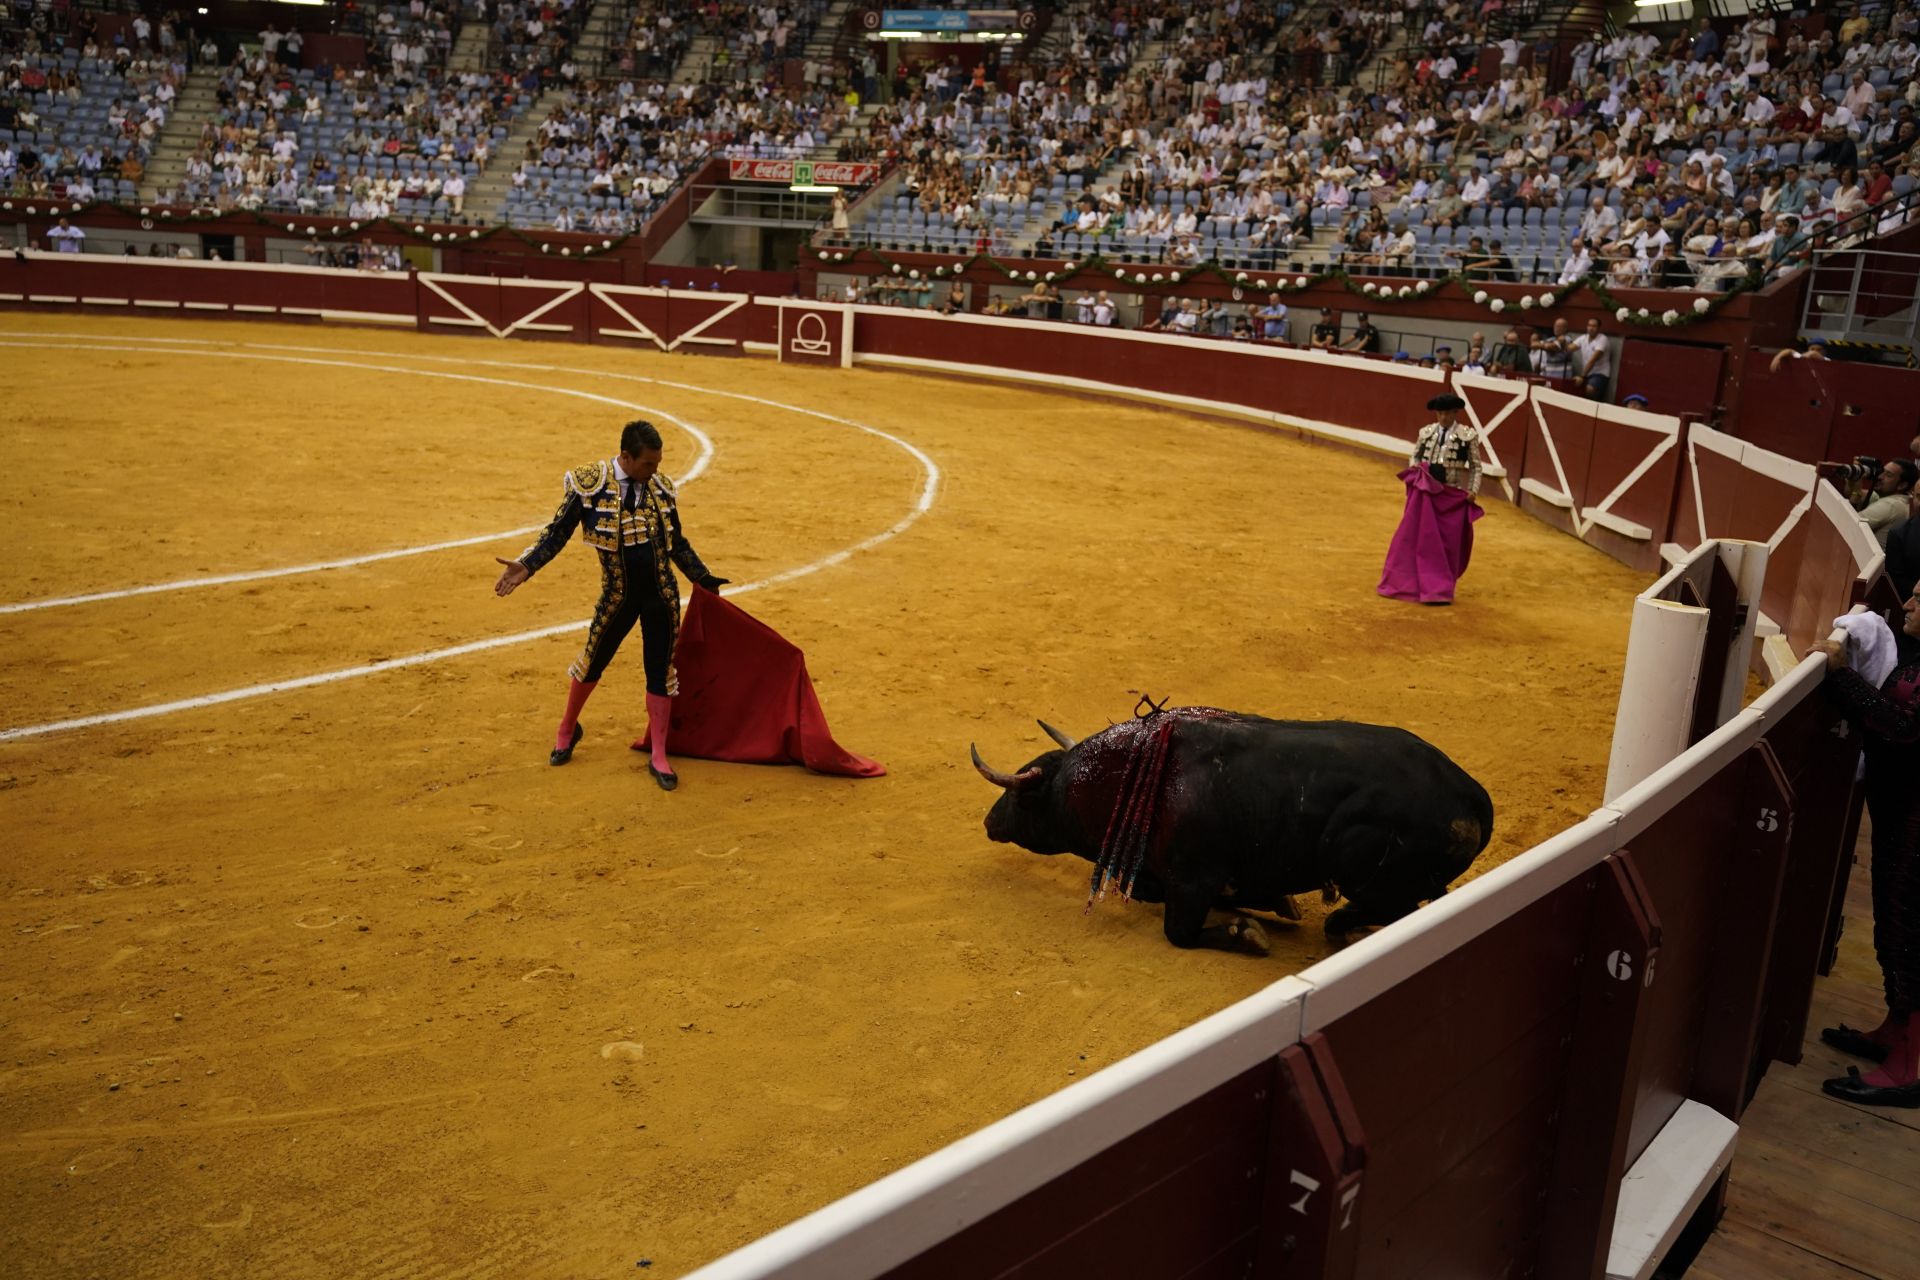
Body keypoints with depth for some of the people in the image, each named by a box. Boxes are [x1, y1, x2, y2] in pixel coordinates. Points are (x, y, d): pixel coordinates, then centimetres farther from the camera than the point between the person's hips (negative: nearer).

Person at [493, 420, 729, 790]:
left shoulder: (660, 486, 1)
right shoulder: (589, 484, -11)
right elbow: (558, 531, -7)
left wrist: (703, 578, 17)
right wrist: (525, 566, -20)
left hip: (661, 594, 2)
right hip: (618, 596, -2)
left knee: (660, 671, 5)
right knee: (593, 662, 13)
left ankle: (659, 757, 16)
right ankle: (567, 729, 41)